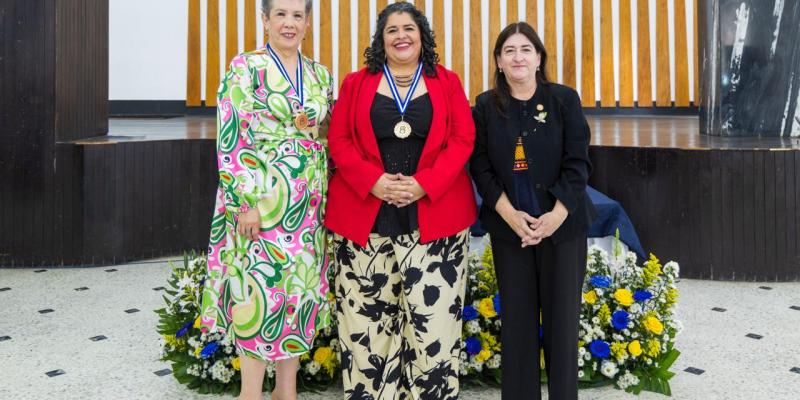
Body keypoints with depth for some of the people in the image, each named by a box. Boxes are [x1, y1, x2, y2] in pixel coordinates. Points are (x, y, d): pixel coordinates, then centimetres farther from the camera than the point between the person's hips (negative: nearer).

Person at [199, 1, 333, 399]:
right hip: (260, 199, -5)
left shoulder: (320, 76, 11)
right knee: (261, 287, -2)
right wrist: (244, 202, -16)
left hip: (307, 202, 5)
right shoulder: (245, 68, -5)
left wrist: (325, 196, 10)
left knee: (300, 287, 9)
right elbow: (230, 138, -10)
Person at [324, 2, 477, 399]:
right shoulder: (356, 84, 10)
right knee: (367, 315, 3)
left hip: (433, 215, 0)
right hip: (365, 214, 1)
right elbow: (338, 140, 3)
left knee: (432, 314, -3)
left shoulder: (447, 83, 9)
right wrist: (373, 181, -13)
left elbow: (462, 140, 1)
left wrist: (425, 184, -13)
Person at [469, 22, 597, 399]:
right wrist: (509, 213, -12)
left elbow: (578, 162, -4)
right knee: (516, 319, 7)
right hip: (509, 227, 1)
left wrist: (558, 214, -14)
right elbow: (481, 166, 0)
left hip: (562, 224, -1)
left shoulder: (564, 99, 0)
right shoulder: (486, 105, 4)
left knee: (562, 318, 4)